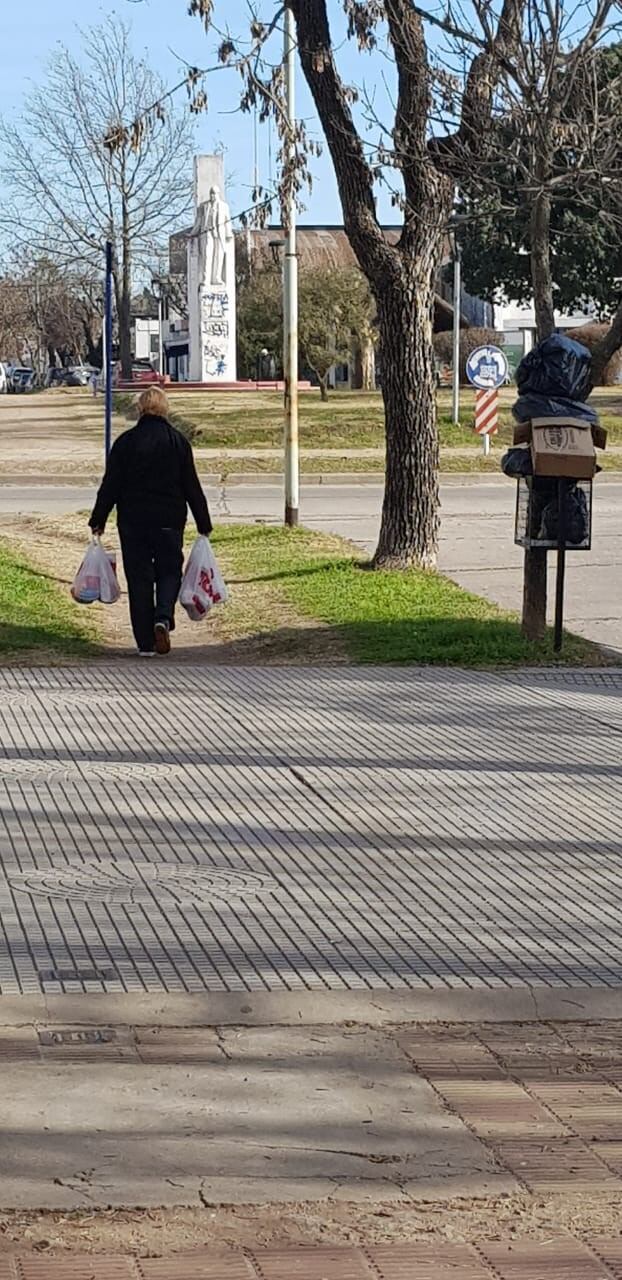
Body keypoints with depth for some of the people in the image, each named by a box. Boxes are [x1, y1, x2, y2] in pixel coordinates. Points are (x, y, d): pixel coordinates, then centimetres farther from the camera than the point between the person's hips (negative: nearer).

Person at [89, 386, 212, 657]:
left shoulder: (125, 442, -2)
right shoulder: (178, 442, -1)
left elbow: (110, 486, -1)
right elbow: (192, 487, 1)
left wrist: (98, 521, 7)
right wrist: (204, 524, 8)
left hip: (132, 522, 0)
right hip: (169, 521, 0)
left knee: (139, 578, 5)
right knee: (169, 571, 13)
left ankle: (145, 643, 5)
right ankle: (163, 618, -15)